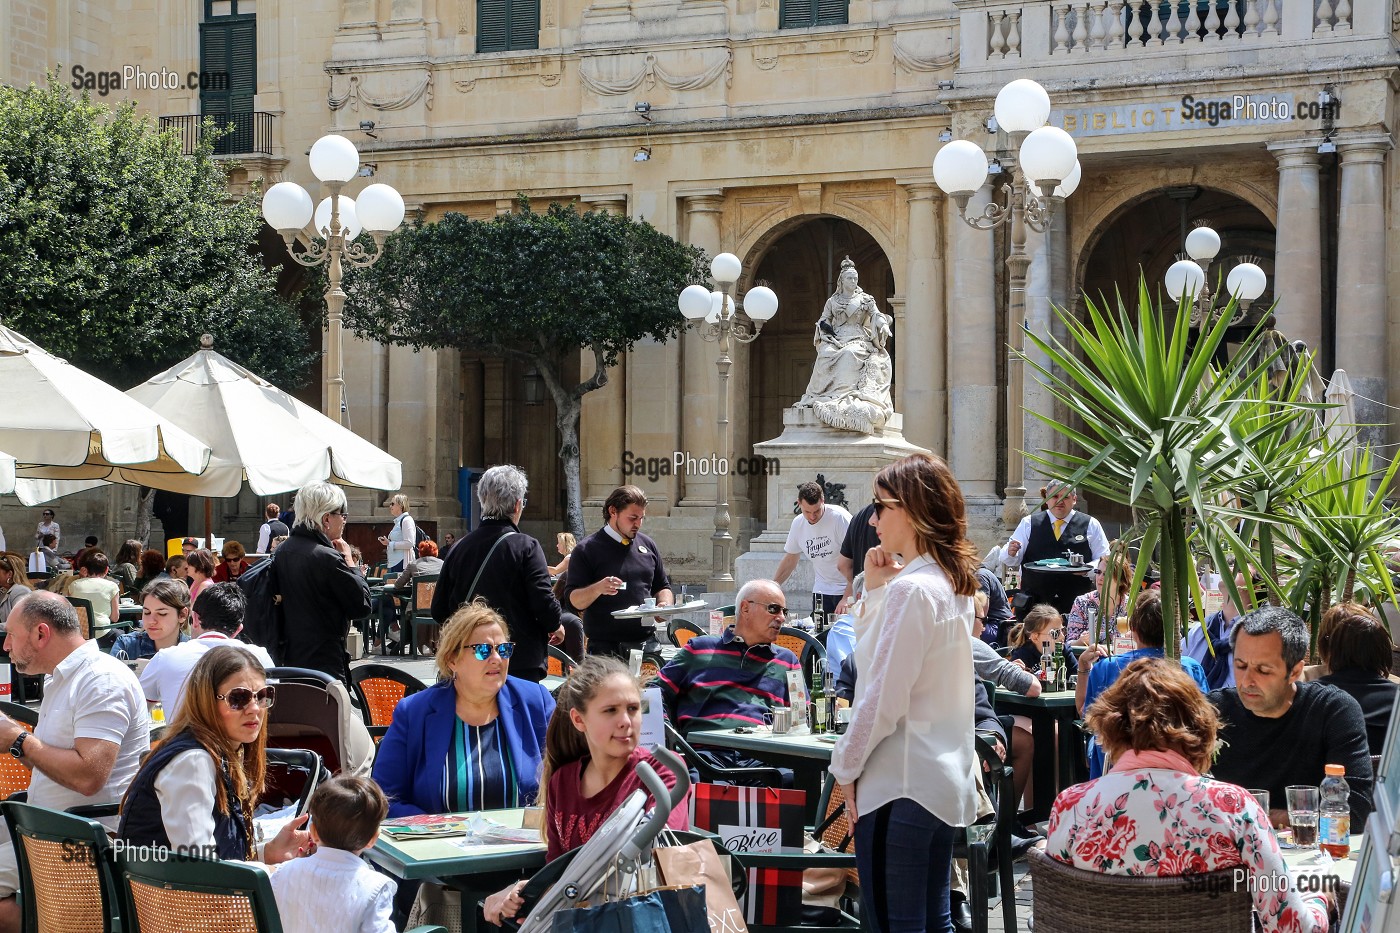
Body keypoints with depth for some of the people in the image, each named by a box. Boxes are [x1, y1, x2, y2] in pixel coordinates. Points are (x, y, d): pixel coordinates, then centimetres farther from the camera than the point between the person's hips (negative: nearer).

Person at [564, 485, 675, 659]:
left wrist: (665, 605, 1)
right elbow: (573, 600, -6)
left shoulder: (647, 545, 14)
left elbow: (662, 587, 23)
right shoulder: (587, 549, -1)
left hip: (646, 643, 4)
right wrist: (598, 589, -25)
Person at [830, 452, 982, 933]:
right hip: (945, 779, 10)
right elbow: (872, 656, 18)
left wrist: (846, 766, -7)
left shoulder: (911, 589, -17)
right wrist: (875, 590, 7)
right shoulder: (953, 583, 11)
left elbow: (883, 698, -18)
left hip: (901, 784, -10)